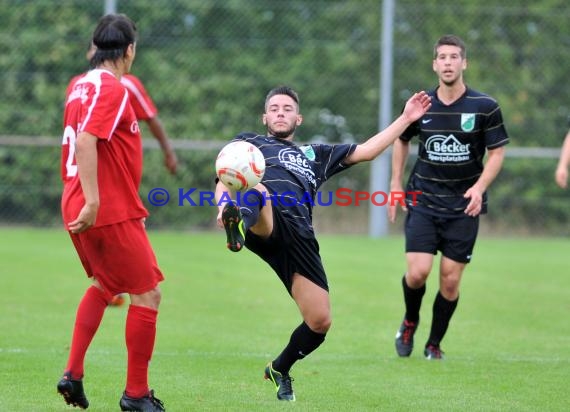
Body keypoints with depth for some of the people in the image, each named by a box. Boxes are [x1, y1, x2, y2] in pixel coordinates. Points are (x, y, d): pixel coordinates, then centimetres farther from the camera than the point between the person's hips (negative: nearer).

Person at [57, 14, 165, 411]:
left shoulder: (80, 85, 11)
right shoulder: (112, 89, -16)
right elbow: (86, 141, -27)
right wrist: (93, 202, -31)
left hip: (78, 209, 9)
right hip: (112, 211, -9)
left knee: (103, 285, 27)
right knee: (147, 293, 0)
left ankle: (73, 373, 19)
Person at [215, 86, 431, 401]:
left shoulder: (316, 155, 39)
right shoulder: (248, 142, 29)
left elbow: (366, 150, 35)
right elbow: (224, 181, 14)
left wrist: (406, 119, 30)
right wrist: (224, 202, -10)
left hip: (299, 236, 4)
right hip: (266, 226, -4)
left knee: (320, 321, -4)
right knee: (258, 192, -41)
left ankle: (279, 370, 24)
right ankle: (240, 224, -78)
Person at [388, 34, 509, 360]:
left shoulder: (485, 107, -6)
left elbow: (497, 152, -1)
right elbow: (402, 140, 17)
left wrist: (479, 188, -16)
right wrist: (396, 183, 12)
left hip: (464, 207, -1)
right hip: (423, 202, 1)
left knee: (450, 280, 0)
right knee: (417, 273, -12)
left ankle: (435, 343, 19)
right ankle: (410, 322, 19)